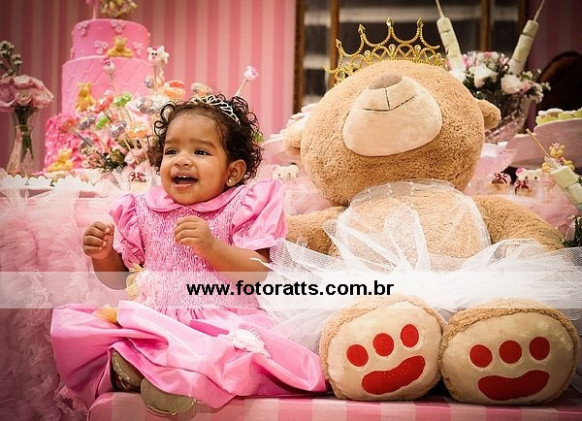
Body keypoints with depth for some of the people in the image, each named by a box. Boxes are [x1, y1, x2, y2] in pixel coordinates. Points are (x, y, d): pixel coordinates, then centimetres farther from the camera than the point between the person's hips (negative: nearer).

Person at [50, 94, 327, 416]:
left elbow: (258, 273, -6)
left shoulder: (241, 208, 4)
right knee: (68, 324, -14)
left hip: (217, 323, -3)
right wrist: (103, 255, 0)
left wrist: (211, 246, -19)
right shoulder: (144, 211, 15)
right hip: (147, 321, 4)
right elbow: (117, 277, 23)